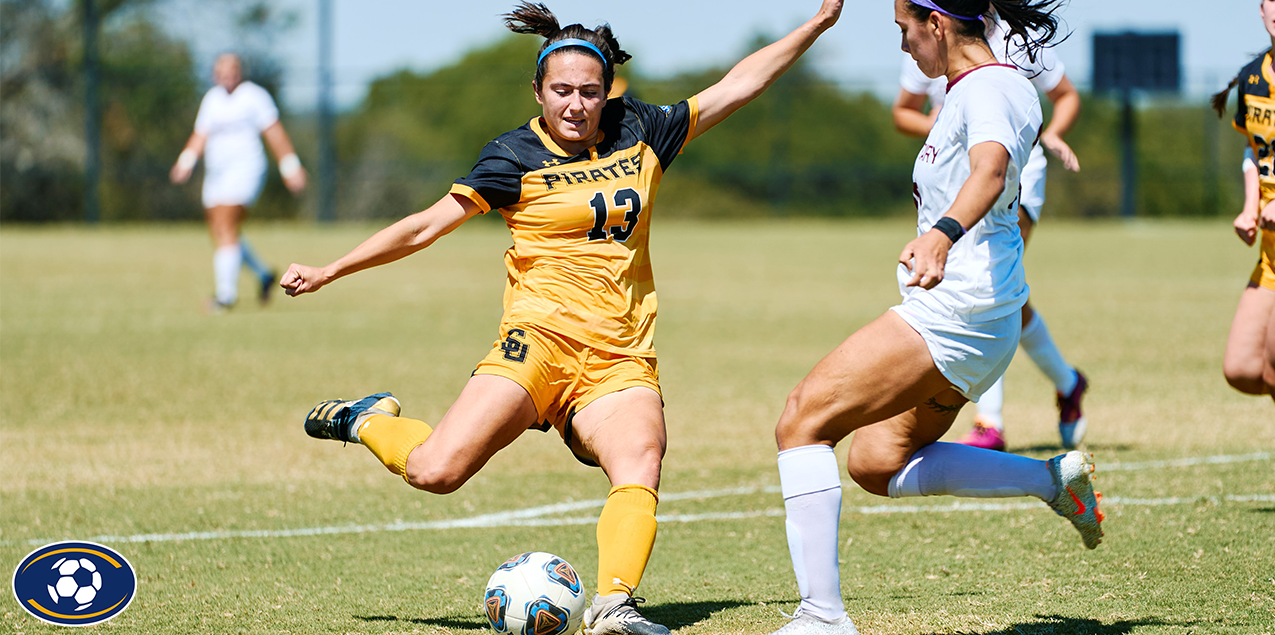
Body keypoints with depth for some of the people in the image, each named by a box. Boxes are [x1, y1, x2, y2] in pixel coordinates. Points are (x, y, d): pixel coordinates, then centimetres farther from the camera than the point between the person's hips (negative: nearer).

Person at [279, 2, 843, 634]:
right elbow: (427, 225, 4)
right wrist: (328, 272, 1)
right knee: (437, 471, -19)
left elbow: (736, 85, 20)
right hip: (541, 341, -3)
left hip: (621, 362, 3)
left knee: (640, 468, -29)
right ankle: (368, 421, 11)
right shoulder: (516, 156, 2)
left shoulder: (639, 133, 13)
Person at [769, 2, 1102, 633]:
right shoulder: (984, 87, 17)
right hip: (970, 322, 11)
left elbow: (990, 171, -37)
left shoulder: (985, 89, -14)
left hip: (954, 310, -11)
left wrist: (942, 235, -55)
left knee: (802, 421, -16)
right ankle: (1053, 479, 16)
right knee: (876, 463, 15)